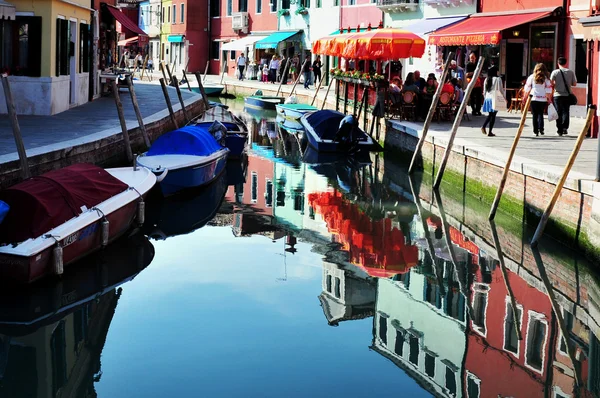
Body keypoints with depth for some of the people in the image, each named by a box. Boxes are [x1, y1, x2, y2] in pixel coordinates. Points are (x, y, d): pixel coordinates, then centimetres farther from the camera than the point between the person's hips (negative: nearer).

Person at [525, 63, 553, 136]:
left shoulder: (532, 77, 3)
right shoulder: (546, 78, 4)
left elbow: (527, 88, 3)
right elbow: (549, 90, 1)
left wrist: (525, 96, 10)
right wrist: (549, 98, 8)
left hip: (533, 98, -1)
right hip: (543, 99, 1)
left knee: (535, 115, 5)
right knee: (541, 114, 13)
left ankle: (535, 131, 2)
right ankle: (541, 129, -2)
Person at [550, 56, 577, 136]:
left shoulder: (555, 72, -5)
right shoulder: (571, 72, 0)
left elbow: (550, 83, -8)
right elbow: (574, 84, 5)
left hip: (557, 95, -1)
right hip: (567, 95, 1)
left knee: (558, 112, 6)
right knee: (566, 111, 6)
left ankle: (559, 130, 7)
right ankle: (565, 127, -11)